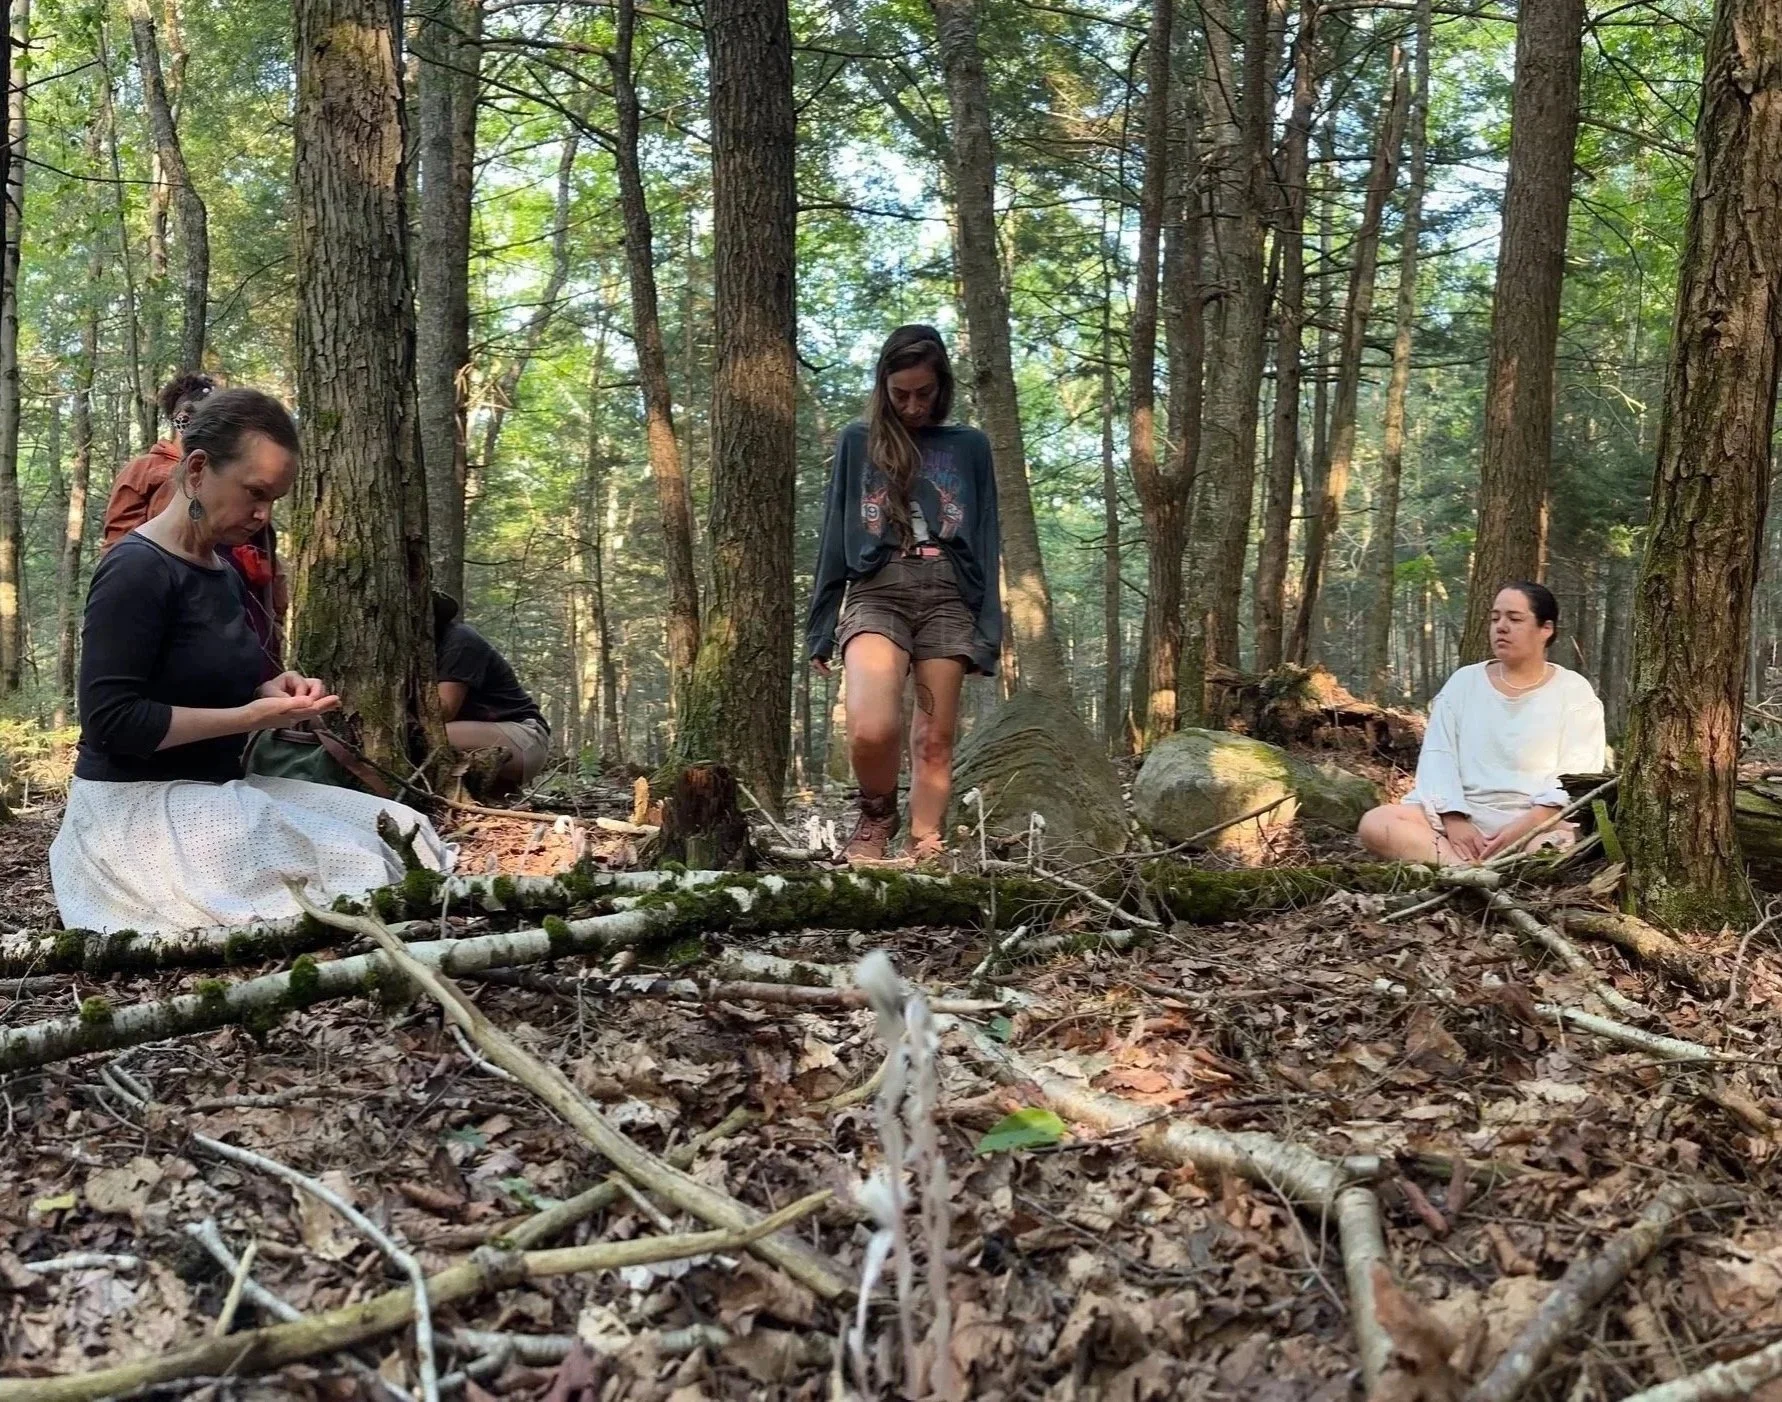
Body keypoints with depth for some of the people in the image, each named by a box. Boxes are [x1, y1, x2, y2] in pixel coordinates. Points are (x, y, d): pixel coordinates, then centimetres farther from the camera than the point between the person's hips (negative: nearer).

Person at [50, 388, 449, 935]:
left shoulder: (223, 572, 12)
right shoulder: (136, 569, -16)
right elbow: (111, 720, -21)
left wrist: (271, 691, 0)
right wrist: (253, 717, -20)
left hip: (210, 790, 9)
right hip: (138, 808, -9)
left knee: (403, 832, -7)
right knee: (355, 868, -23)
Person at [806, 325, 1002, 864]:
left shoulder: (969, 446, 14)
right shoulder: (858, 441, 13)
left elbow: (986, 542, 11)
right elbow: (835, 537, 12)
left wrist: (987, 629, 2)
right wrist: (821, 624, 7)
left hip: (947, 595, 2)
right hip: (876, 592, -1)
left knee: (934, 741, -2)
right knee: (871, 729, -24)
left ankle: (925, 852, 4)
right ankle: (876, 813, 3)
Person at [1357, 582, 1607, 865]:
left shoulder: (1574, 692, 7)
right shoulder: (1464, 682, 13)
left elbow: (1578, 775, -4)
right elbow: (1437, 754, 3)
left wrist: (1525, 825, -20)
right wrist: (1453, 819, -15)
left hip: (1540, 822, -3)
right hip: (1461, 813, 3)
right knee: (1375, 824, -26)